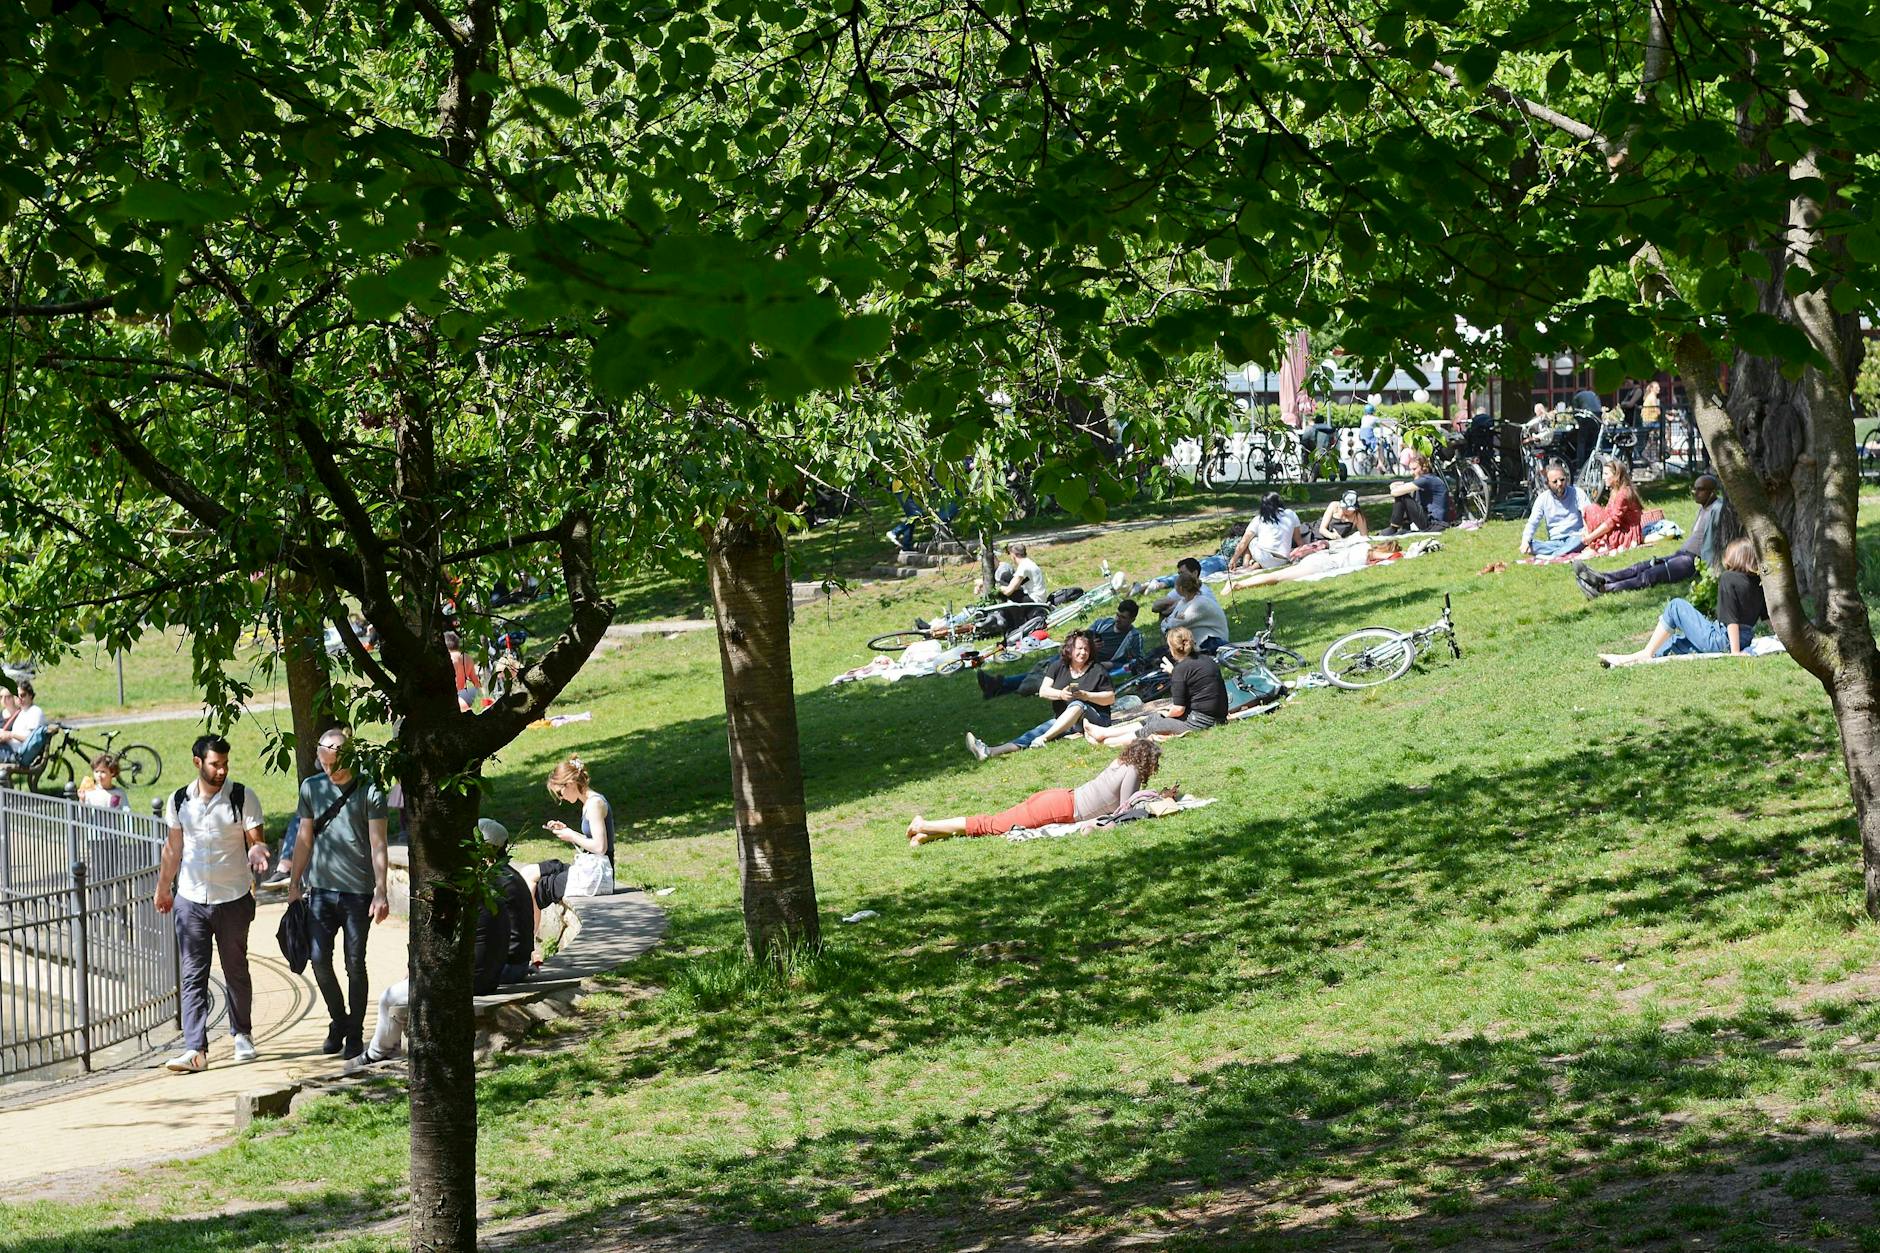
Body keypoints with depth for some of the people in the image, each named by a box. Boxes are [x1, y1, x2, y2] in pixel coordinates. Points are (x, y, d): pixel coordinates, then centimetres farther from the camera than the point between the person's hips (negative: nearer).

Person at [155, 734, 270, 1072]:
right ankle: (195, 1049, -8)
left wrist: (258, 851, -29)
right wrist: (163, 888, 22)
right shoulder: (179, 801, 4)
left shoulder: (243, 798, -5)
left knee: (236, 971, 11)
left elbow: (256, 840, -6)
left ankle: (242, 1034, 31)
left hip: (233, 899, -2)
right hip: (190, 900, 2)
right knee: (192, 977, -5)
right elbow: (173, 848, 15)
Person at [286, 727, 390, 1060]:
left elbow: (378, 845, -6)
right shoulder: (311, 788, 6)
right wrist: (294, 884, 13)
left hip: (358, 892, -3)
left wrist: (381, 892, -12)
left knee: (355, 964, 1)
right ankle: (339, 1021, 20)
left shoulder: (369, 792, -5)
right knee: (319, 959, -1)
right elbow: (304, 839, 14)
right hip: (321, 889, 3)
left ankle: (355, 1033, 13)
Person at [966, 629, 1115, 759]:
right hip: (1061, 720, 3)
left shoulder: (1098, 671, -1)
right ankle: (990, 752, -41)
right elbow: (1043, 691, 1)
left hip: (1095, 719, -3)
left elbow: (1111, 698, -2)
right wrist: (1061, 694, -19)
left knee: (1077, 705, -37)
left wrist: (1084, 695, -15)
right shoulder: (1058, 667, 9)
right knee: (1035, 732, -21)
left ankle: (1044, 739, -47)